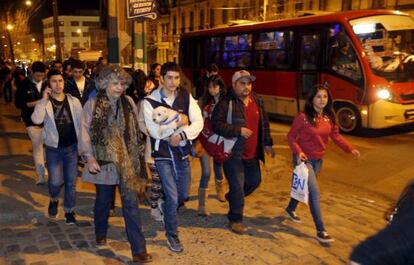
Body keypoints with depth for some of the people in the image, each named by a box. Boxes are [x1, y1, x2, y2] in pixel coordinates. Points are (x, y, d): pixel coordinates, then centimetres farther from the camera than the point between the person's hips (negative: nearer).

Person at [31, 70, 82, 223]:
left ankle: (69, 210, 25)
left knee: (71, 181, 7)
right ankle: (54, 200, 28)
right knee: (56, 181, -6)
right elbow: (36, 120, -22)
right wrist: (44, 99, -21)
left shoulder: (73, 101, 0)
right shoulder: (44, 103, -4)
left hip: (72, 147, 1)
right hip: (53, 148, -1)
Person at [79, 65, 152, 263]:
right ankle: (100, 234, 44)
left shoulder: (129, 103, 2)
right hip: (104, 161, -1)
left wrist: (138, 156, 5)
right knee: (103, 201, 17)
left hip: (127, 161, 1)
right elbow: (85, 132, -7)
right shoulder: (93, 104, -5)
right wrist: (89, 157, -18)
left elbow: (136, 131, 6)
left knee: (131, 203, -1)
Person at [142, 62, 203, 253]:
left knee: (183, 195, 16)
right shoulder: (150, 101, -11)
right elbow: (155, 131, -20)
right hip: (163, 154, -4)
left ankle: (166, 210, 50)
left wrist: (182, 135, -22)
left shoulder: (186, 96, -1)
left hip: (182, 152, 4)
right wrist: (179, 122, -14)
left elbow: (198, 122, -7)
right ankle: (172, 235, 20)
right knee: (173, 197, -4)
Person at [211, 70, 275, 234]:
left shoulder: (258, 101, 8)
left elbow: (264, 124, 16)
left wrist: (267, 143, 14)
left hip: (252, 153, 7)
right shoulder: (226, 103, -14)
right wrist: (238, 131, -24)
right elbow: (217, 125, -20)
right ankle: (235, 219, 16)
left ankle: (233, 198, 46)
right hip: (233, 153, -7)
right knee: (237, 185, -2)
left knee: (254, 180, 20)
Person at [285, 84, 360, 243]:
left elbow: (336, 136, 2)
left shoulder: (329, 118, 1)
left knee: (304, 187, 22)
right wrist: (298, 152, -26)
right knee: (314, 192, -11)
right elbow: (291, 136, -12)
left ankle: (290, 209, 49)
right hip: (304, 159, -7)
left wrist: (350, 149, -12)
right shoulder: (303, 117, -16)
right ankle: (320, 231, -5)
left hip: (318, 160, 7)